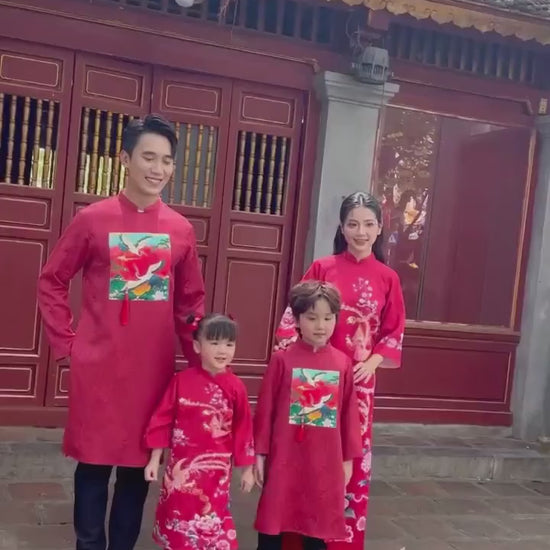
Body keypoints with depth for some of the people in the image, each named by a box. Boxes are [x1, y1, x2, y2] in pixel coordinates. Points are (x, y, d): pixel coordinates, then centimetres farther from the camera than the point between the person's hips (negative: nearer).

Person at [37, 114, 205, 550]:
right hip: (99, 366, -2)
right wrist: (66, 342, -2)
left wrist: (198, 357, 4)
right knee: (95, 462, 8)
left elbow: (190, 302, 10)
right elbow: (52, 282, 3)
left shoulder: (182, 229, 2)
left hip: (154, 368, 3)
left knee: (141, 463, 12)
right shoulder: (92, 219, -5)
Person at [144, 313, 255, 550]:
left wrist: (247, 468, 3)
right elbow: (162, 420, -1)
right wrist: (154, 460, 0)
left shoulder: (236, 387, -5)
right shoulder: (181, 380, -6)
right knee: (176, 525, 14)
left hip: (216, 470, 0)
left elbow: (243, 429, 0)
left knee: (213, 527, 7)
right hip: (181, 466, 1)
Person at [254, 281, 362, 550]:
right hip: (284, 458, -2)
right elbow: (265, 409, -2)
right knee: (272, 524, 9)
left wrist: (348, 457, 7)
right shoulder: (282, 360, -6)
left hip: (326, 462, 2)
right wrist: (259, 453, -2)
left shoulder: (343, 363, 0)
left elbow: (349, 413, 5)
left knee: (319, 526, 13)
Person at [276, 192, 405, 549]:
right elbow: (293, 317, 0)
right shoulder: (321, 269, 1)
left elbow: (394, 331, 6)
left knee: (354, 455, 5)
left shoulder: (387, 278, 3)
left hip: (359, 378, 1)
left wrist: (371, 363, -8)